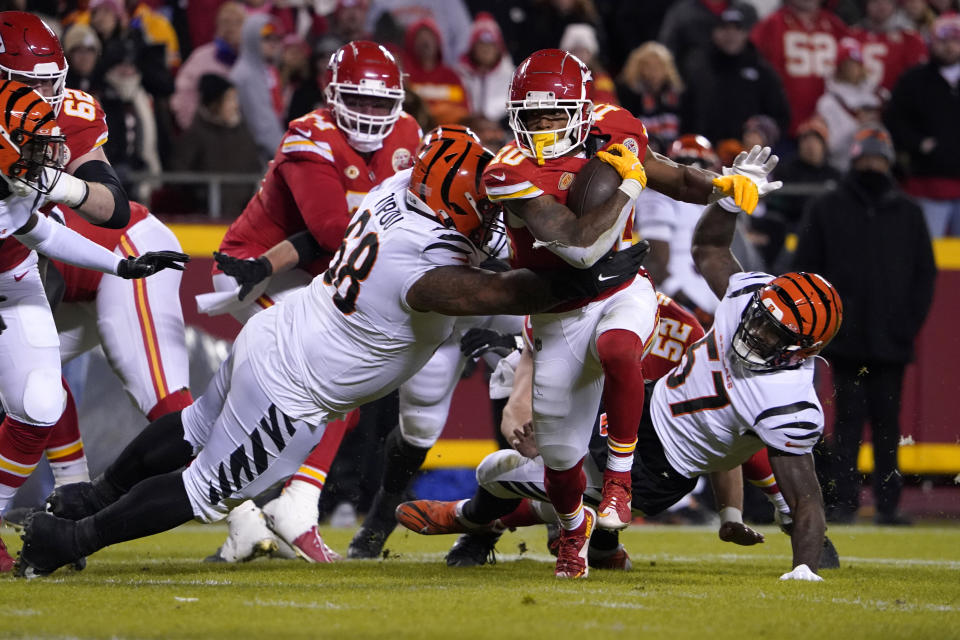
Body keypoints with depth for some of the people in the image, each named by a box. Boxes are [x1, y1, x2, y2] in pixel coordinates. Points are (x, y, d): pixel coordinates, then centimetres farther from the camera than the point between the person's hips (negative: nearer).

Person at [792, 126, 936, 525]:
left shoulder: (908, 214, 14)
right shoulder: (825, 210, 8)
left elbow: (925, 274, 15)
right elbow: (805, 269, 7)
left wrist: (910, 323, 2)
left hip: (892, 342, 2)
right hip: (846, 341, -2)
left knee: (887, 421, 2)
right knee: (849, 418, -5)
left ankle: (888, 503, 6)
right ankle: (842, 502, -4)